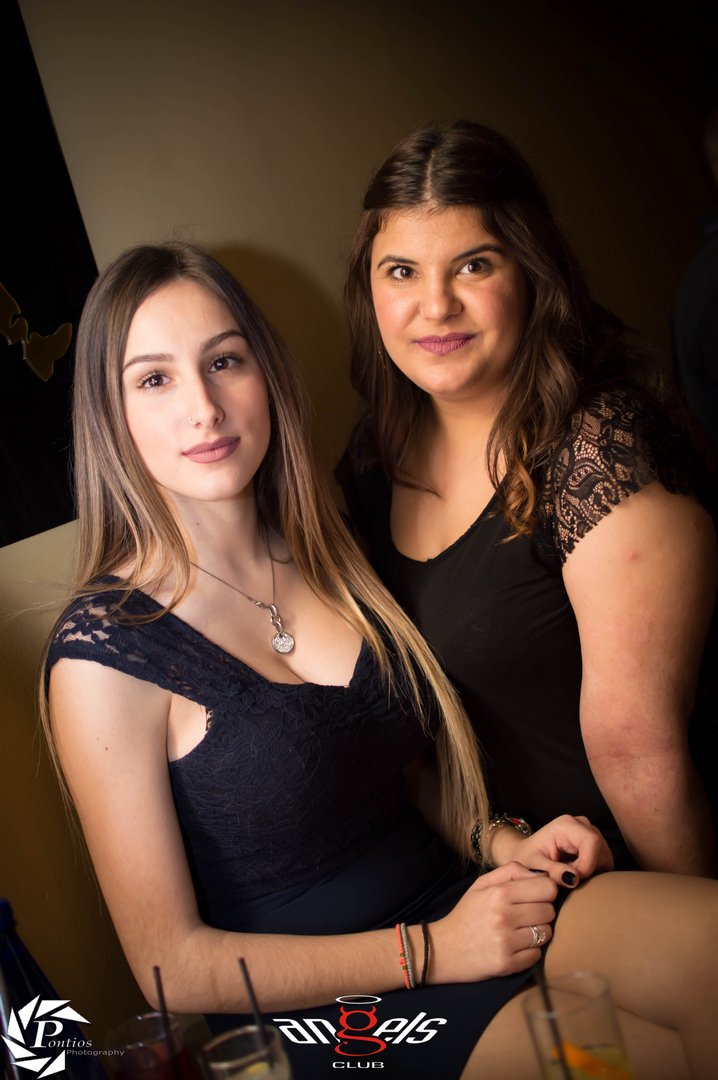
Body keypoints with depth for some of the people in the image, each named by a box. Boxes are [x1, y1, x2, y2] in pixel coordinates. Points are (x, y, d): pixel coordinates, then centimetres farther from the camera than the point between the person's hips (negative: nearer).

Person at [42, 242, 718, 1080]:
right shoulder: (102, 656, -15)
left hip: (455, 907, 6)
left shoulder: (321, 561, 3)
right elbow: (171, 964, -12)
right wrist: (429, 950, -15)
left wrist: (499, 840, -2)